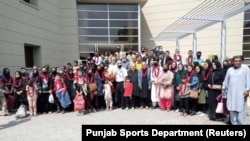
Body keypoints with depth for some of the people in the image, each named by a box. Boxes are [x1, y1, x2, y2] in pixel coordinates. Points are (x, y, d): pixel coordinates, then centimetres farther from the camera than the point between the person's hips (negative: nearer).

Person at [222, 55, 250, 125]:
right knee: (232, 109, 6)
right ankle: (234, 123, 17)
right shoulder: (230, 70, 12)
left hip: (241, 93, -4)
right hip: (231, 93, 4)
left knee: (241, 109, -6)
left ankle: (241, 123, 3)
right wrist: (223, 88, 16)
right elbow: (226, 80, 17)